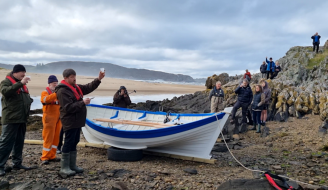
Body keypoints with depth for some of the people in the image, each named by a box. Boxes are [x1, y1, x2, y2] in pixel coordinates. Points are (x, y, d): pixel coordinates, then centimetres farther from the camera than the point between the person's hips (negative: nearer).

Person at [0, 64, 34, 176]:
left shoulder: (21, 84, 18)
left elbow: (26, 96, 29)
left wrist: (29, 100, 6)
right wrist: (20, 83, -33)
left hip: (22, 118, 8)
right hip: (11, 118, -8)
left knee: (19, 142, 13)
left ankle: (17, 163, 22)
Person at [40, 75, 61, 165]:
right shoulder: (45, 92, -1)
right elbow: (46, 99, -25)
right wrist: (56, 94, -36)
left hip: (58, 118, 6)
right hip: (49, 118, -6)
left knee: (56, 137, 7)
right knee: (48, 138, -5)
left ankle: (52, 156, 16)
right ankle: (45, 157, 2)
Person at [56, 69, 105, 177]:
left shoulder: (76, 87, 13)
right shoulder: (62, 91, -16)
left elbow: (89, 88, 17)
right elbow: (68, 108, -23)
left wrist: (99, 79, 5)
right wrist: (82, 103, -24)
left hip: (77, 121, 10)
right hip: (70, 122, -9)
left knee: (74, 143, 14)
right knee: (68, 144, -5)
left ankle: (72, 166, 24)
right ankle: (64, 168, 4)